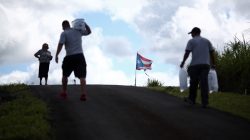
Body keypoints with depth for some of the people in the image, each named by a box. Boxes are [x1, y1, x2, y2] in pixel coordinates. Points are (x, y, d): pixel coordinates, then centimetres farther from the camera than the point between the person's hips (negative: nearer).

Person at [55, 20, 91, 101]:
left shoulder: (64, 33, -2)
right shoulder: (78, 31, 11)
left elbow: (60, 44, -12)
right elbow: (89, 31, 25)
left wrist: (56, 55, -7)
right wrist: (84, 24, 14)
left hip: (70, 57, -2)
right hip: (80, 56, 2)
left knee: (65, 75, 18)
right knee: (82, 76, -3)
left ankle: (64, 93, 24)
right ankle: (83, 94, -17)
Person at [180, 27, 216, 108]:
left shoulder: (191, 41, 4)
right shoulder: (207, 41, 16)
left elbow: (187, 53, -5)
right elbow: (212, 53, 13)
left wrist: (183, 62, 4)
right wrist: (213, 63, 19)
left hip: (195, 65, -3)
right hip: (206, 64, 3)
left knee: (193, 82, 9)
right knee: (204, 83, -2)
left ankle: (192, 99, 21)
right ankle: (205, 102, -8)